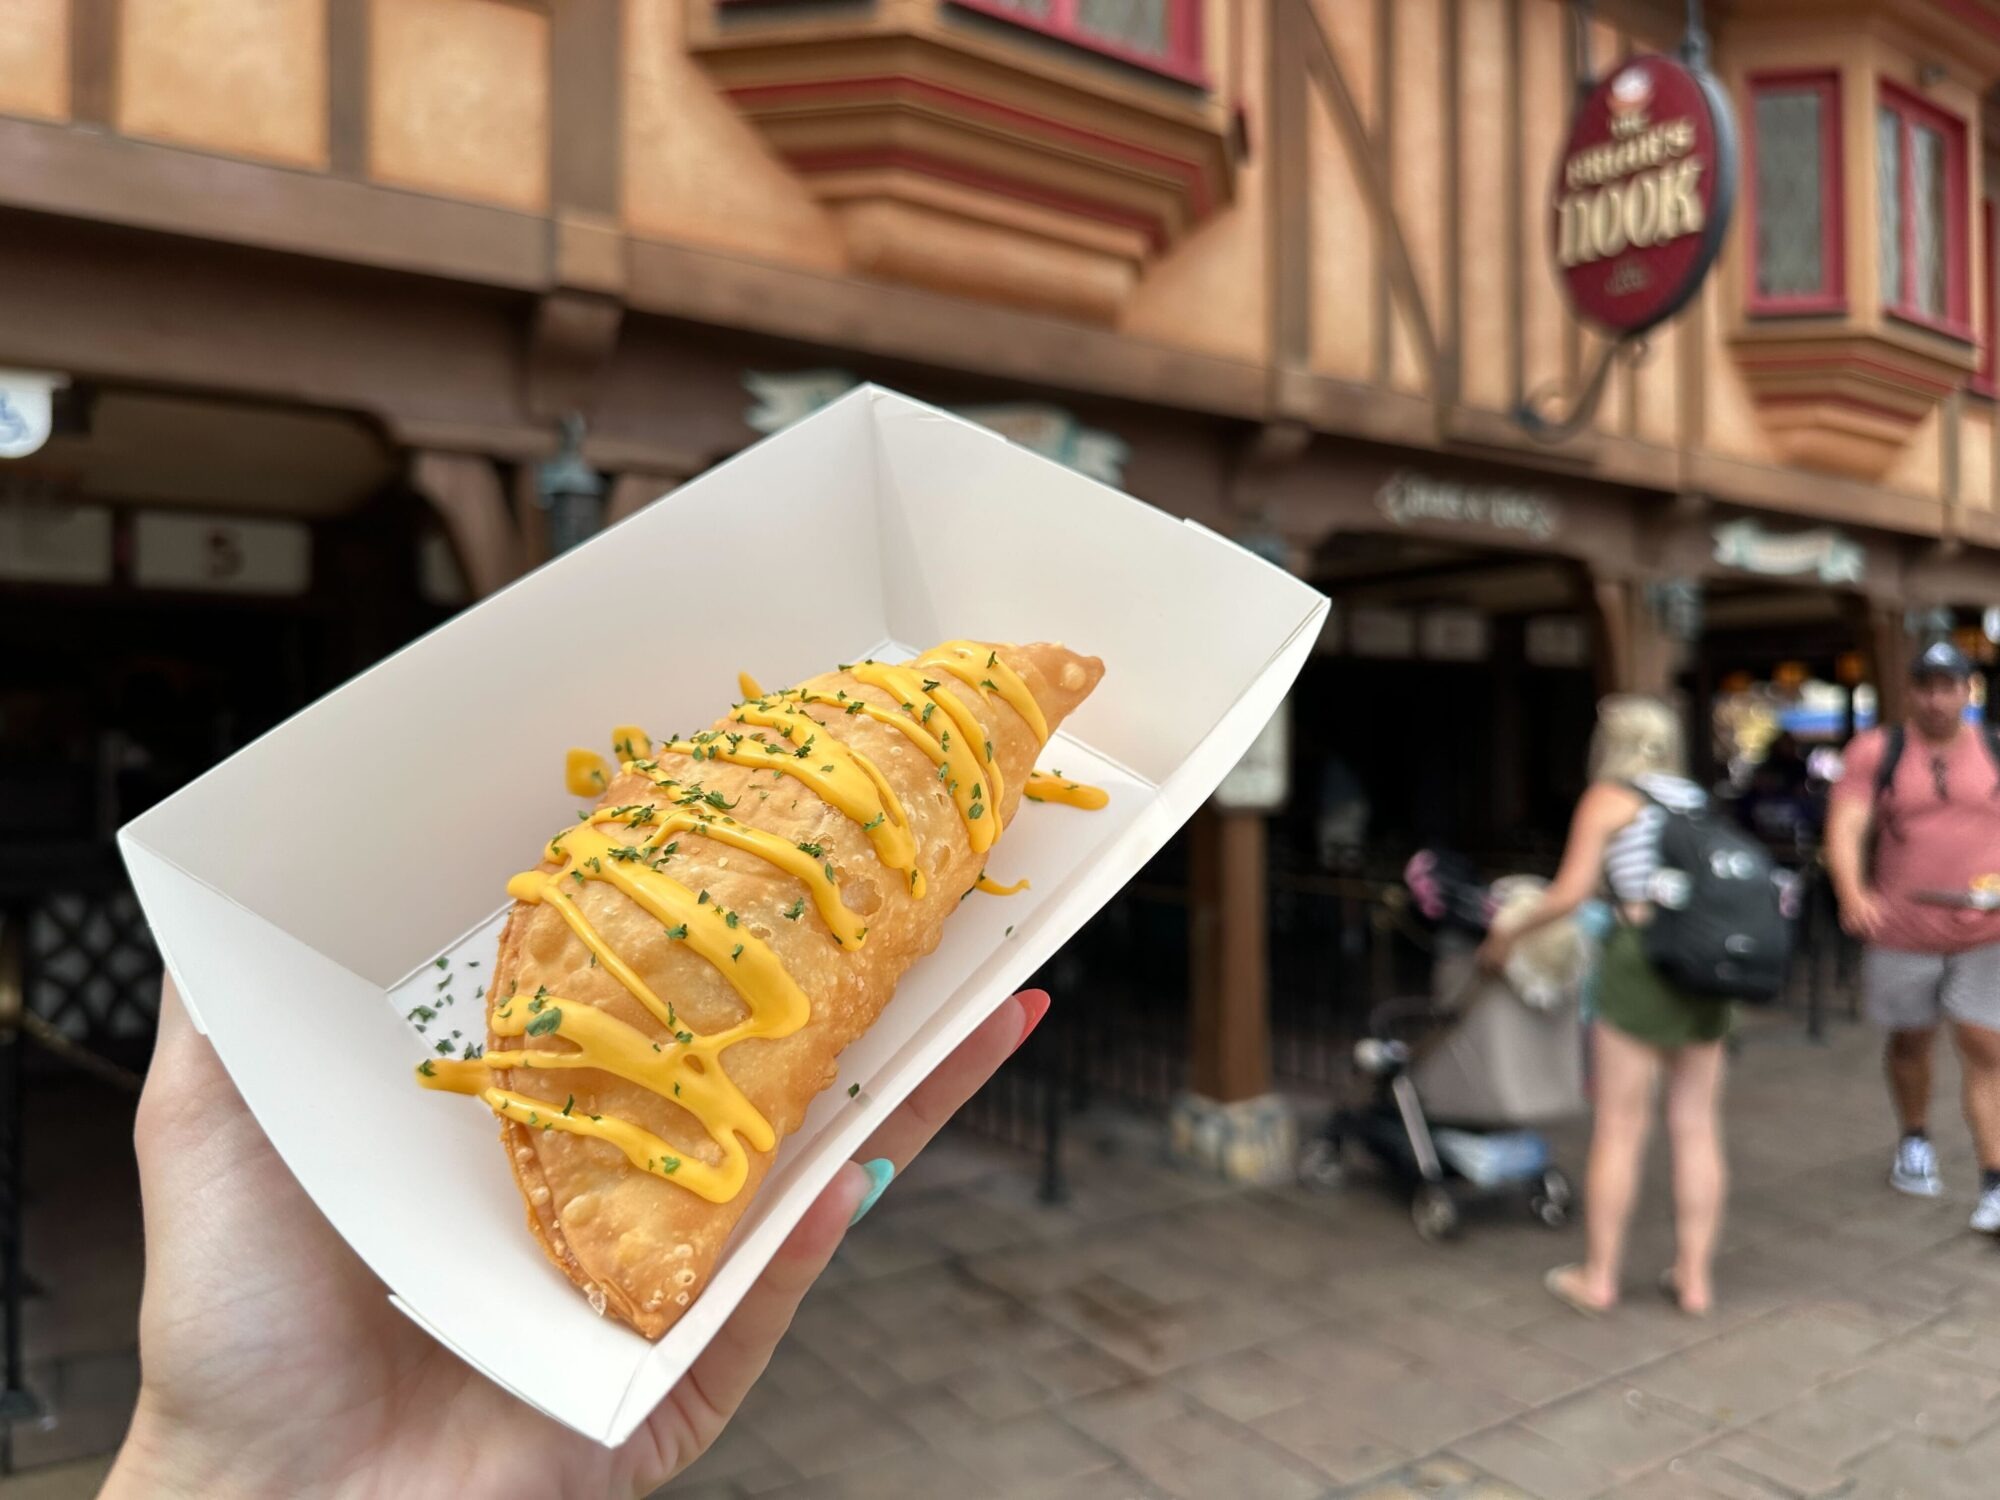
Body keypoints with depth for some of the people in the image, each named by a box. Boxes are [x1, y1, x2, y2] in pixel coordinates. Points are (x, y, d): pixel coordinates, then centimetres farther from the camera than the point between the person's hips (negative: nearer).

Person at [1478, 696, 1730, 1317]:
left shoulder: (1608, 797, 1)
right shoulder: (1696, 801, 18)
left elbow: (1571, 892, -6)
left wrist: (1510, 933, 6)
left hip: (1642, 963, -6)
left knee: (1619, 1129, 1)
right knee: (1697, 1129, 10)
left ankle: (1598, 1277, 10)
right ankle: (1694, 1277, 18)